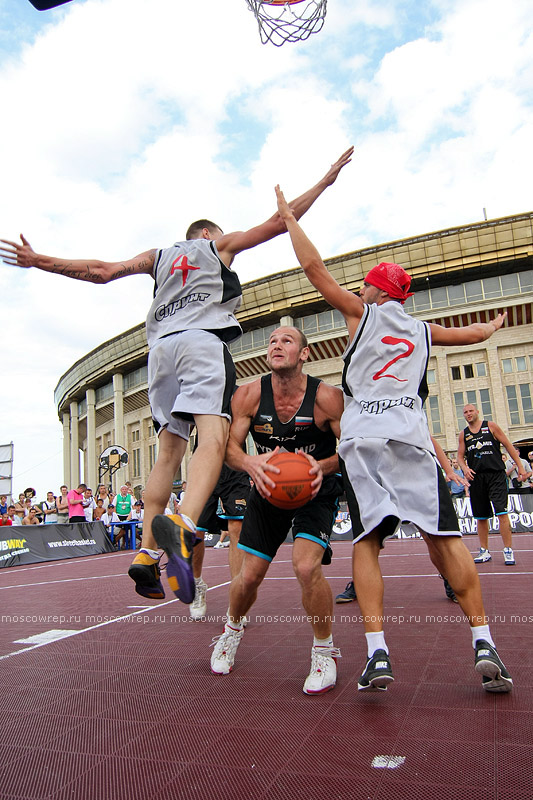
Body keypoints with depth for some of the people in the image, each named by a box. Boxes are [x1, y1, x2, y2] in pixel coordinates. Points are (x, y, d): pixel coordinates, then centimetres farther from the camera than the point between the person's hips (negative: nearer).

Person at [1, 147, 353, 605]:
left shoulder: (158, 256, 31)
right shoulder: (219, 245, 23)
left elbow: (102, 271, 20)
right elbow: (277, 224, 20)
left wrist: (39, 261, 28)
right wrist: (325, 181, 29)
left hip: (162, 345, 5)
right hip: (203, 339, -5)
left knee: (170, 449, 5)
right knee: (214, 436, -21)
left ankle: (147, 551, -2)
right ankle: (181, 526, -47)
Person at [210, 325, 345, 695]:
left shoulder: (327, 397, -20)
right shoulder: (249, 395, -13)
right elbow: (230, 446, -12)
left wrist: (323, 466, -34)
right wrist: (251, 463, -34)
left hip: (316, 489, -2)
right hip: (268, 487, 3)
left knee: (306, 566, -23)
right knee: (249, 575, 5)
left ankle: (325, 651, 6)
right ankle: (233, 629, 40)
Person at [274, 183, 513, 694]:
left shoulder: (362, 313, 15)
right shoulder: (422, 330, 24)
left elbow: (313, 266, 13)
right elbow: (474, 333, 40)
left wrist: (288, 217, 26)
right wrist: (493, 327, 63)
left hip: (361, 437, -2)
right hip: (409, 435, 2)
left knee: (367, 543, 1)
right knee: (443, 537, 5)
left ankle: (377, 655, -5)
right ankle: (483, 643, 1)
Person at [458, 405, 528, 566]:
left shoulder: (490, 426, 3)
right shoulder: (463, 434, 11)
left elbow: (508, 445, 4)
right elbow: (460, 456, 13)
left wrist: (520, 466, -1)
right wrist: (465, 468, -8)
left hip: (496, 475, -3)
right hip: (476, 477, 3)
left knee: (501, 512, -12)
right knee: (480, 516, 8)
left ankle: (508, 551, -5)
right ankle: (484, 551, 19)